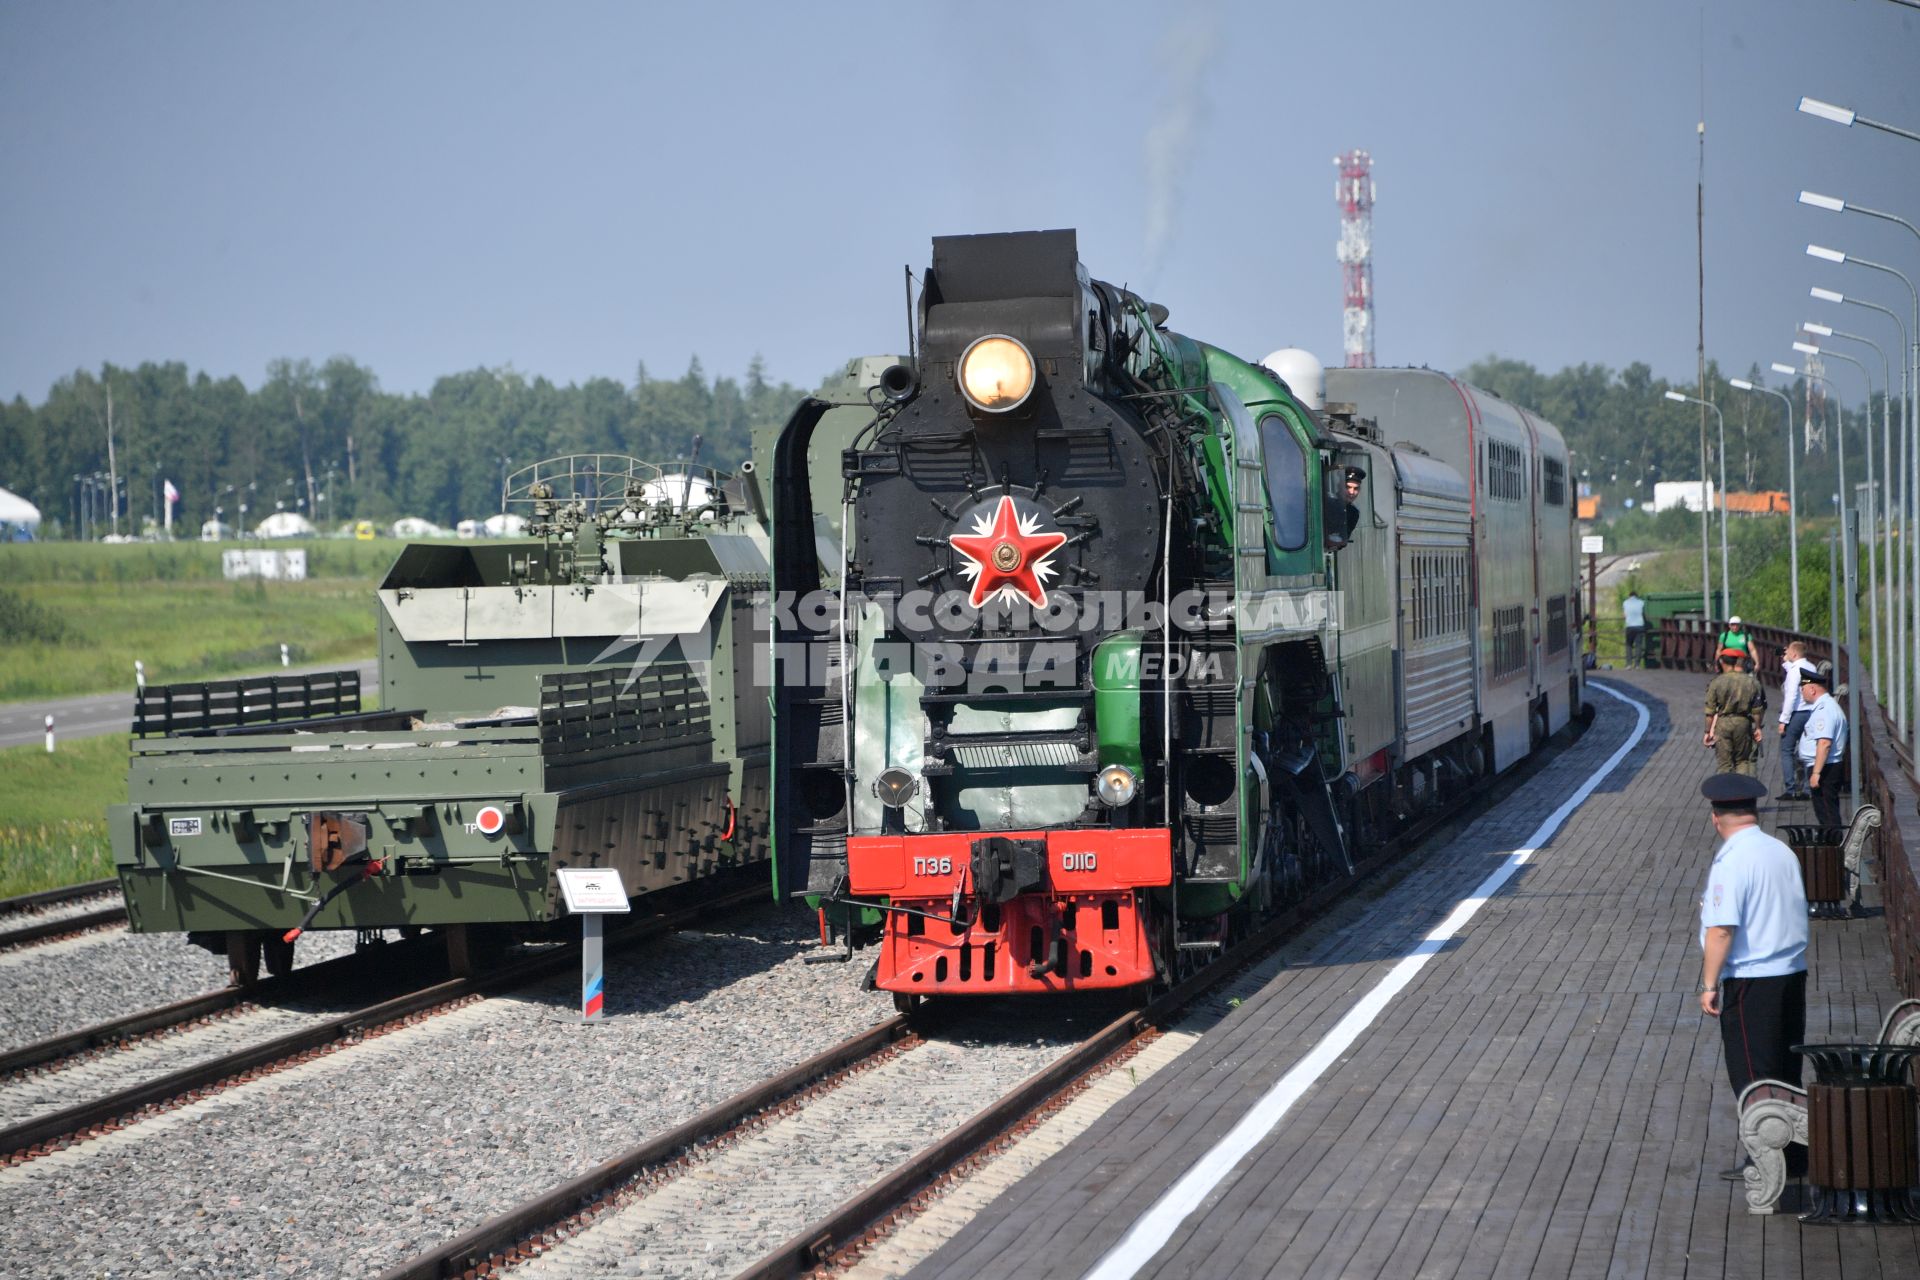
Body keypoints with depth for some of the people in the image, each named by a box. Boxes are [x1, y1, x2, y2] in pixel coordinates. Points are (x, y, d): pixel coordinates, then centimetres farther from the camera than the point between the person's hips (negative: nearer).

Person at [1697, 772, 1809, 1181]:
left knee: (1752, 1073, 2)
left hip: (1750, 981, -8)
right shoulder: (1783, 852, 6)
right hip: (1793, 973, 8)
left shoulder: (1731, 863, -18)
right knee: (1787, 1068, 17)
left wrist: (1709, 985, -15)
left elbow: (1721, 930, -21)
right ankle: (1794, 1149, 24)